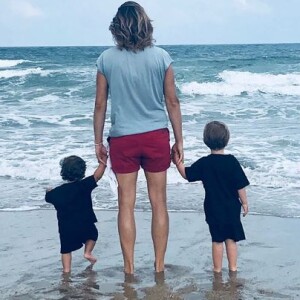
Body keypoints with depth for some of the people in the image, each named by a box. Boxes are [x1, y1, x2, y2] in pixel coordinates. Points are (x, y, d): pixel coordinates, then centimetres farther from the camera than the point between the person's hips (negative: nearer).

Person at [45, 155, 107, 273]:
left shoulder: (57, 191, 2)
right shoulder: (84, 185, -9)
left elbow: (48, 197, 21)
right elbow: (97, 175, -10)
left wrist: (49, 192, 44)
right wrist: (103, 159, -5)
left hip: (65, 227, 2)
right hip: (85, 224, -2)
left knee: (66, 249, 13)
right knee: (93, 234, 27)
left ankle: (66, 269, 6)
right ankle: (88, 252, 13)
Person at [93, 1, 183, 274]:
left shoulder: (106, 59, -3)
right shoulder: (161, 57, -3)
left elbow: (100, 105, 1)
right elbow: (173, 102, 1)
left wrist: (98, 141, 12)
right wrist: (179, 140, 9)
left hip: (123, 139, 0)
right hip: (156, 137, 0)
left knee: (126, 203, 7)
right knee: (159, 202, 9)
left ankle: (129, 268, 13)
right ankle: (159, 265, 16)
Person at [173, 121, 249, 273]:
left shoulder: (204, 163, -7)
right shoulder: (231, 161, -10)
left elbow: (187, 174, 3)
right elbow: (240, 186, -7)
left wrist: (178, 162, 15)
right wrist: (244, 203, 4)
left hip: (213, 209, 1)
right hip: (232, 208, 0)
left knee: (217, 240, 9)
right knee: (231, 239, 11)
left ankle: (217, 269, 16)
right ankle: (233, 268, 16)